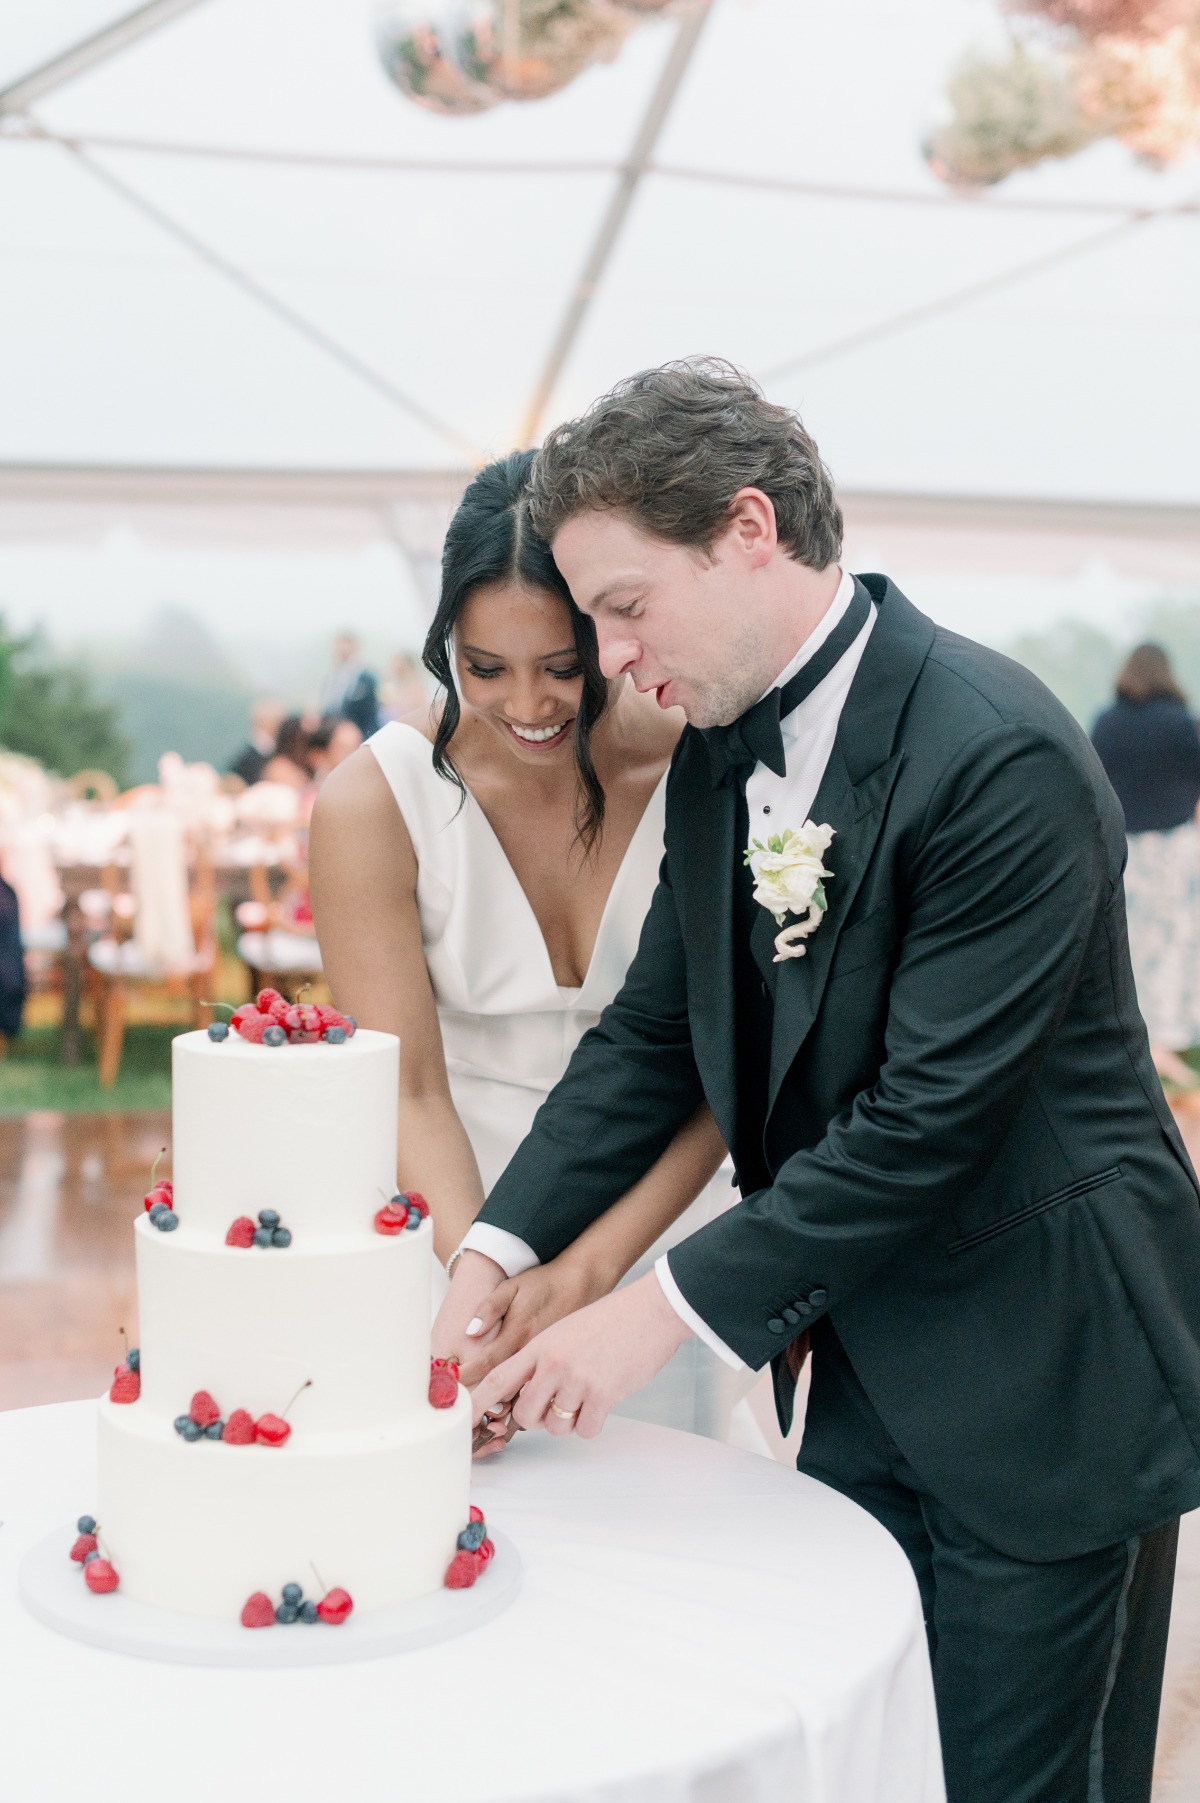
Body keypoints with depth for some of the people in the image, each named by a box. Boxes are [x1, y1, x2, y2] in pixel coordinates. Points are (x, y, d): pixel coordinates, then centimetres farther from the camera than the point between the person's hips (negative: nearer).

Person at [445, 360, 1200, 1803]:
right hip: (863, 1365, 8)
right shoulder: (719, 749, 3)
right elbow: (655, 1032, 6)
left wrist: (667, 1310, -21)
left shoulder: (1002, 757, -24)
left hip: (1043, 1380, -7)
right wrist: (493, 1255, -6)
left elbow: (931, 1114, -25)